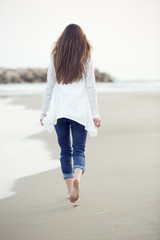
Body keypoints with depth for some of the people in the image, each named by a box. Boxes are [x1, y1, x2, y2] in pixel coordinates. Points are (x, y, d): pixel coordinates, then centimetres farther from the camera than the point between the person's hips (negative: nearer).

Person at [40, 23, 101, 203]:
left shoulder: (55, 58, 4)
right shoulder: (86, 59, 0)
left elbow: (49, 88, 6)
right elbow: (91, 87, -2)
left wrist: (43, 112, 13)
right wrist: (95, 114, 0)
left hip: (59, 110, 1)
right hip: (80, 110, -1)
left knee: (65, 151, 10)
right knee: (79, 149, 1)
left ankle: (70, 189, 8)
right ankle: (77, 176, -27)